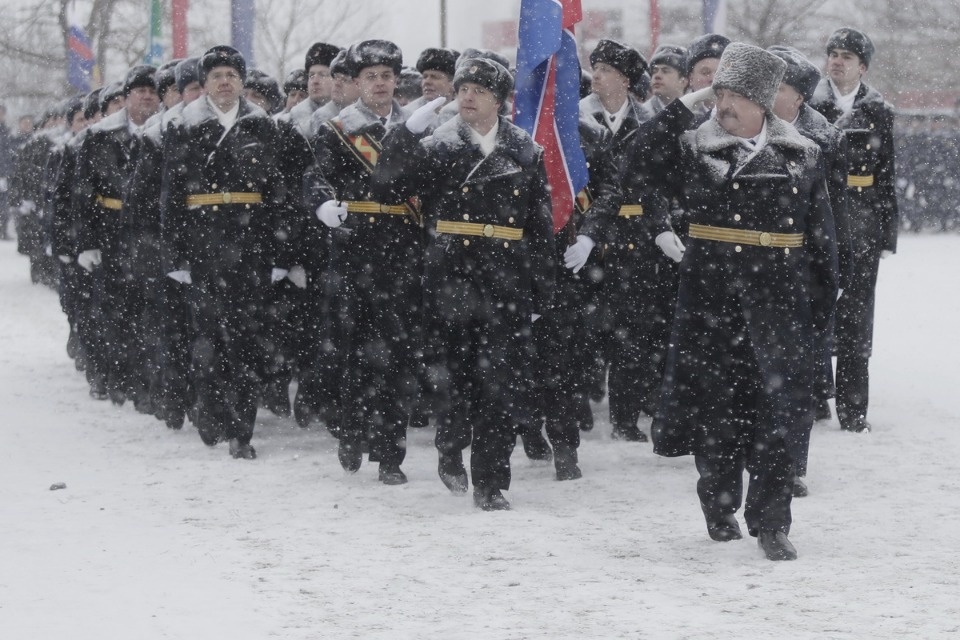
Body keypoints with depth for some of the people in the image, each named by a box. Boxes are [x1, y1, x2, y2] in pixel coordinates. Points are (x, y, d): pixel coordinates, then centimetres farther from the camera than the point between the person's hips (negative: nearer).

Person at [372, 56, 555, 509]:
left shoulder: (524, 153, 8)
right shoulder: (436, 147, 4)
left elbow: (541, 228, 12)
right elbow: (387, 190, -4)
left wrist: (542, 292, 10)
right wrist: (406, 133, -13)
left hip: (507, 284, 1)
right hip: (450, 280, -1)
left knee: (501, 384, -4)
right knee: (457, 377, 6)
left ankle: (491, 484, 3)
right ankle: (452, 450, 32)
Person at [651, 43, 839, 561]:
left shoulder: (802, 157, 8)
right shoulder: (693, 148, 5)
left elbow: (820, 234, 13)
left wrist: (824, 297, 11)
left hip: (777, 294, 0)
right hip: (711, 290, 0)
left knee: (771, 404, -5)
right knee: (714, 401, 5)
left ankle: (771, 523, -1)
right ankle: (720, 509, 23)